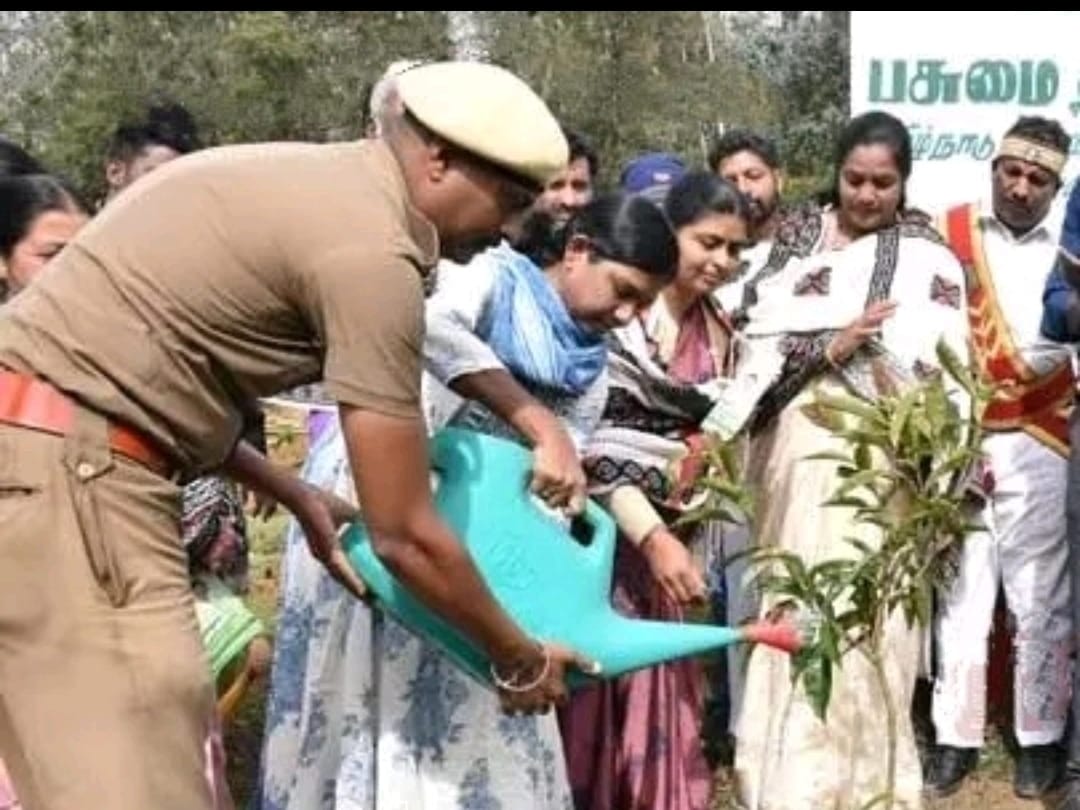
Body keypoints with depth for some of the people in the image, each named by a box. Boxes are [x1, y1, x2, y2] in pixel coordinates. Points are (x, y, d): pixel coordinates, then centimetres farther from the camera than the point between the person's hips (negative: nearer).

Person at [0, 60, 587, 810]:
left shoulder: (308, 180, 16)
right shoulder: (370, 248, -13)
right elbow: (405, 535, -11)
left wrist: (294, 498, 22)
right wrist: (520, 660, 4)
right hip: (64, 468, -11)